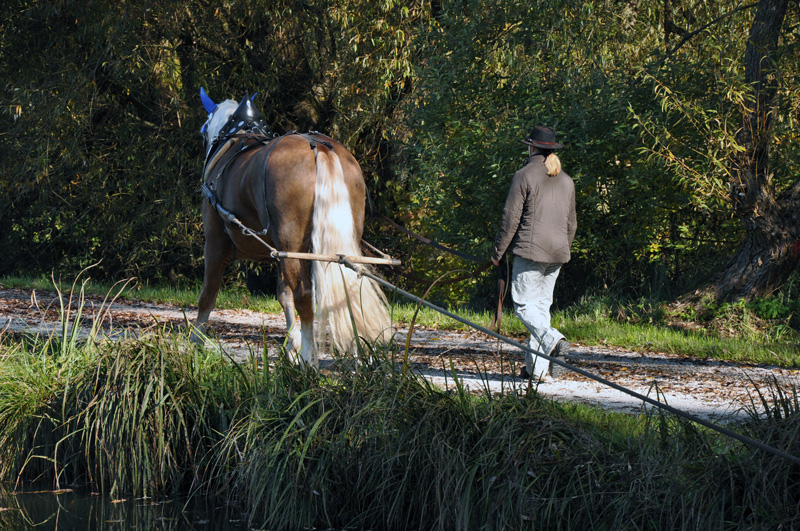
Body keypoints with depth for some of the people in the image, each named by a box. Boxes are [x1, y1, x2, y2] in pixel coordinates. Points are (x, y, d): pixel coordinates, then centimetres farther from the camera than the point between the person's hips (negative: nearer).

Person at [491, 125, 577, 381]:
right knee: (542, 304, 10)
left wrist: (498, 252, 0)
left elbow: (511, 218, -8)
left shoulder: (524, 176, -7)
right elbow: (571, 223, 19)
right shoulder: (566, 180, 13)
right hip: (557, 254, 6)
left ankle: (554, 341, -29)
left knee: (524, 305, -4)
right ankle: (537, 367, 7)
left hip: (530, 249, -6)